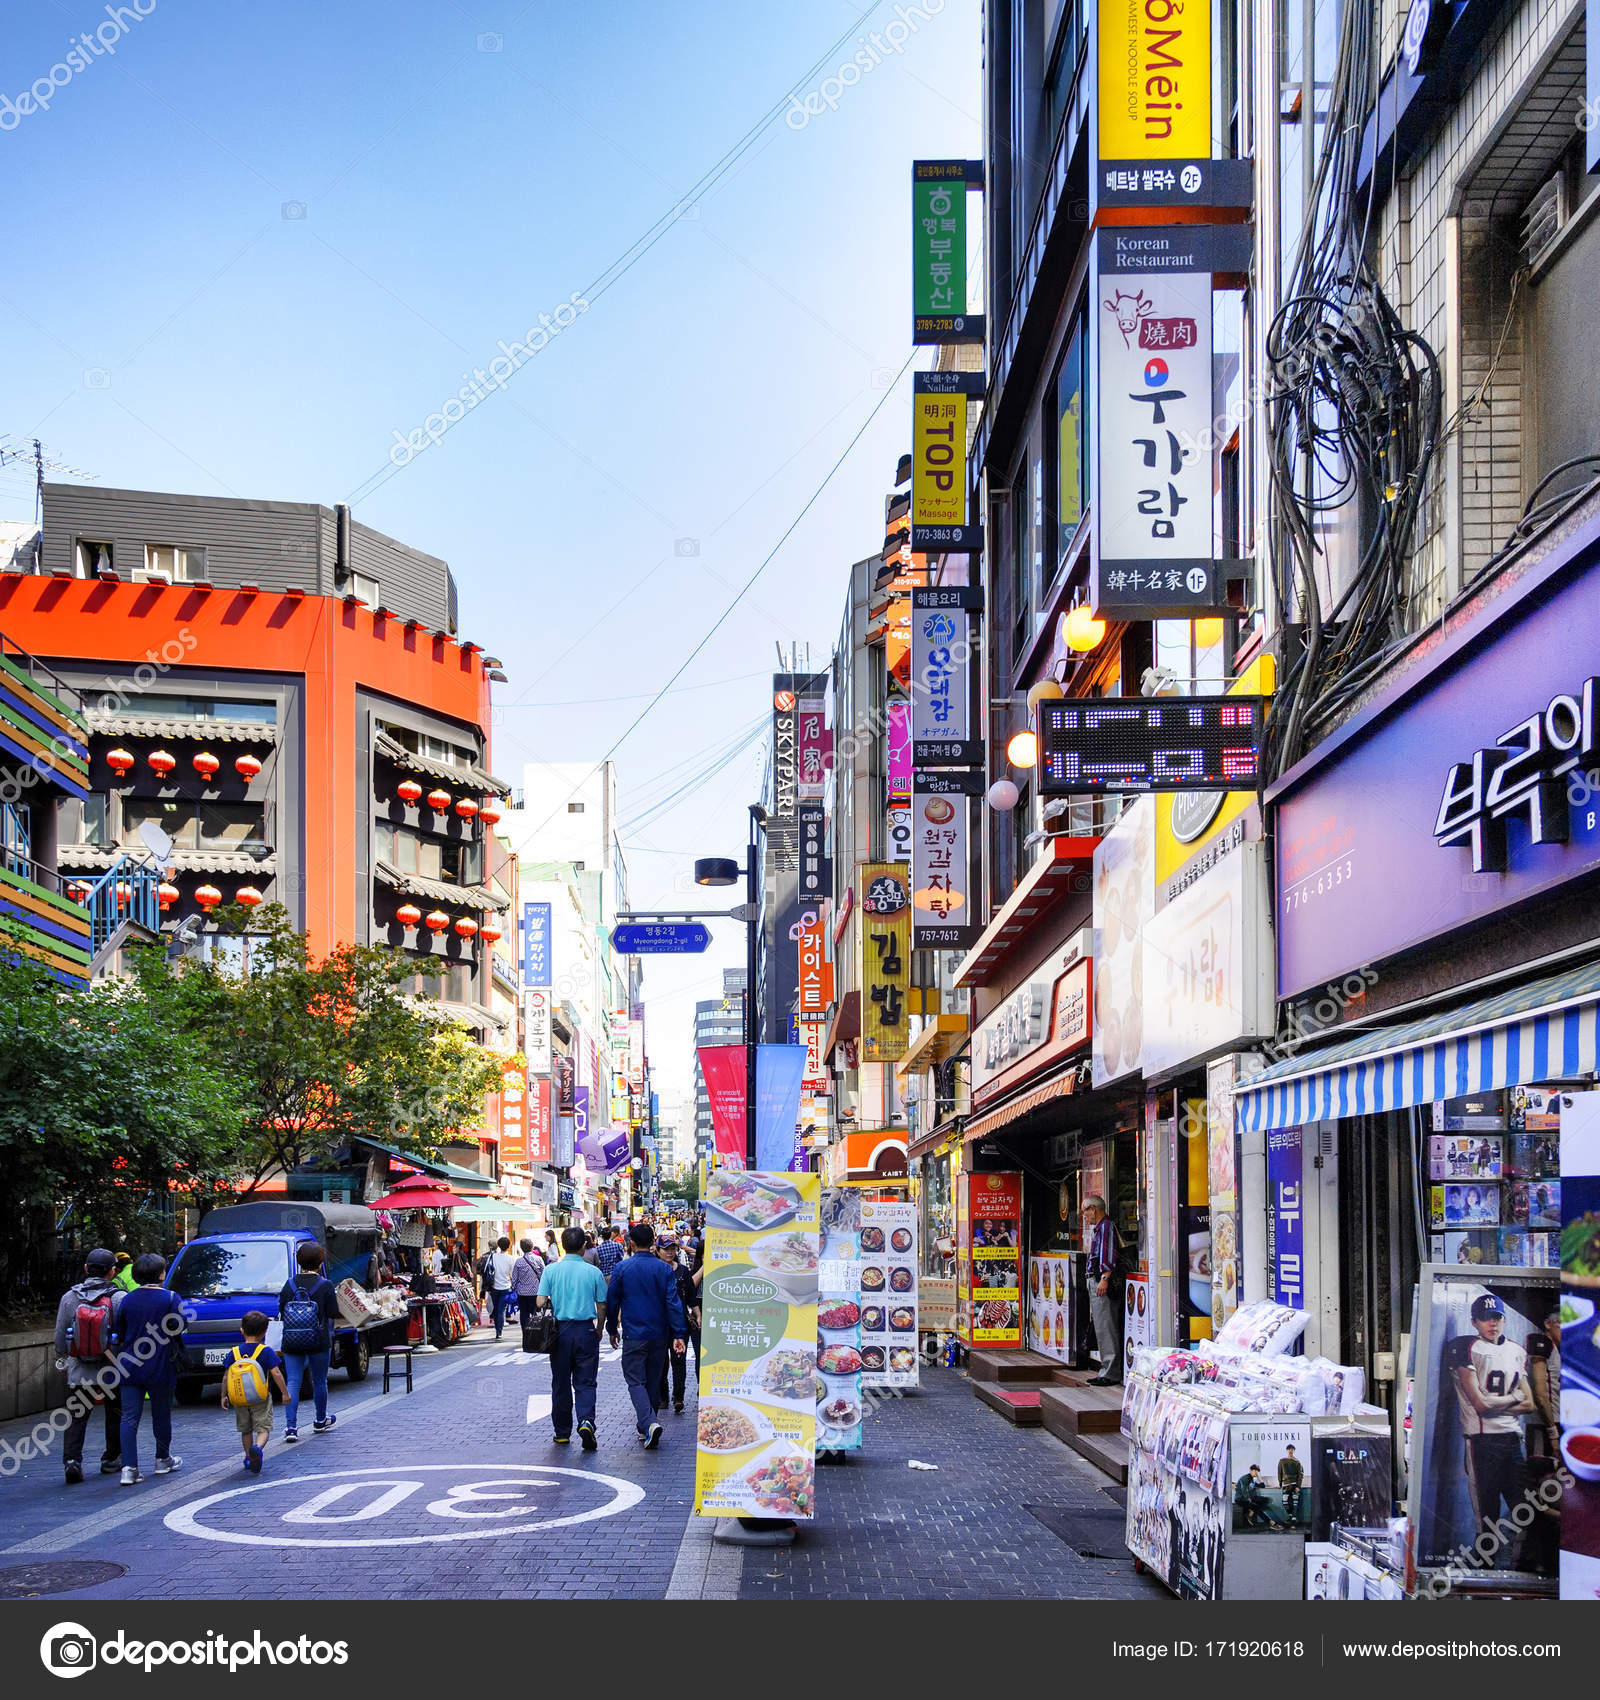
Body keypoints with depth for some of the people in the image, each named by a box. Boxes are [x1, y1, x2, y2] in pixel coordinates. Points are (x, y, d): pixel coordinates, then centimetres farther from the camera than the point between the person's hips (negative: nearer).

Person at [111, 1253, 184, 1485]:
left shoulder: (127, 1300, 3)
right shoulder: (170, 1298, -8)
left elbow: (118, 1332, 7)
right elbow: (179, 1329, -10)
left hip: (130, 1368, 2)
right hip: (160, 1369, -2)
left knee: (129, 1417, 0)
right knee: (161, 1414, 15)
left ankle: (129, 1468, -10)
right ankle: (163, 1459, 30)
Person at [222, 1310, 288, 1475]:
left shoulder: (234, 1352, 0)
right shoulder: (266, 1351, -7)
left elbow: (226, 1378, 2)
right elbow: (276, 1373, -11)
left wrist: (224, 1397, 12)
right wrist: (285, 1393, -3)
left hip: (239, 1400, 3)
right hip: (261, 1399, -3)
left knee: (246, 1430, 21)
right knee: (263, 1428, -2)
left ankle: (248, 1456, 25)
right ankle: (258, 1448, -30)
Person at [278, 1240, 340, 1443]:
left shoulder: (290, 1284, 0)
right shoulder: (325, 1285, -9)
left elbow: (281, 1310, 4)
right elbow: (333, 1312, -7)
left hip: (291, 1342, 2)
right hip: (319, 1342, -2)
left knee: (292, 1382, 1)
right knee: (319, 1381, 15)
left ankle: (290, 1426, -12)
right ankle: (321, 1421, 30)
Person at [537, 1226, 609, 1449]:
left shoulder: (551, 1270, -2)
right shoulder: (593, 1272, -3)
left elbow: (541, 1302, -6)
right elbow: (602, 1307, 0)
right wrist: (599, 1331, 16)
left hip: (559, 1330, 1)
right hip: (586, 1330, -1)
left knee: (560, 1383, 12)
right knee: (585, 1382, 3)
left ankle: (562, 1433, 18)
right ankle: (586, 1421, -20)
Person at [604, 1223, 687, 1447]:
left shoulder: (623, 1268, -6)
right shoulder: (663, 1269, -2)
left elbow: (611, 1301, 0)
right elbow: (674, 1302, -6)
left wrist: (612, 1330, 14)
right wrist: (679, 1334, -5)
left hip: (634, 1335, -3)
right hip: (659, 1335, 3)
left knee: (635, 1381, -1)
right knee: (653, 1381, 15)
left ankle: (649, 1423, -22)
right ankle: (645, 1427, 23)